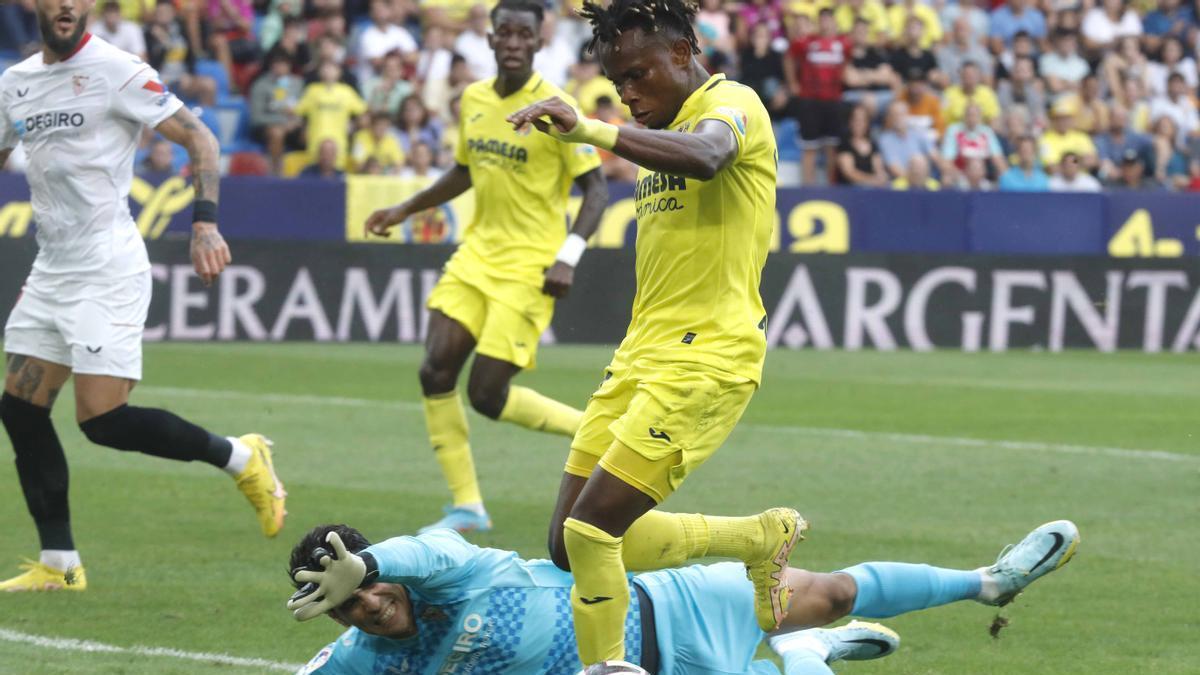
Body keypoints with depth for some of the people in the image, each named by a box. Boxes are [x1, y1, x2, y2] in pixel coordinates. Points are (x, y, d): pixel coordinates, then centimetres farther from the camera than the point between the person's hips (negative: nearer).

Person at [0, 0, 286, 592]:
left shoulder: (116, 71, -10)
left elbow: (198, 137, -11)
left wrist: (205, 222, -23)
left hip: (107, 271, -7)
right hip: (50, 271, 7)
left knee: (101, 419, -14)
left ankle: (239, 458, 6)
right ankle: (58, 564, 12)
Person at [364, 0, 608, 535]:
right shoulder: (473, 100, 6)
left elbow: (596, 188, -13)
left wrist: (568, 257, -23)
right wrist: (405, 210, 22)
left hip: (529, 265, -7)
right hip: (478, 253, 7)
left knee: (487, 395, -11)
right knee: (436, 372, -5)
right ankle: (466, 506, 4)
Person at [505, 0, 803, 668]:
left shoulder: (732, 105, -10)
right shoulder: (663, 130, 20)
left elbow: (704, 157, -36)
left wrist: (589, 130, -48)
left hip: (706, 359, -10)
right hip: (641, 355, 10)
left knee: (591, 530, -18)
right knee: (572, 545, 6)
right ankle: (763, 537, 23)